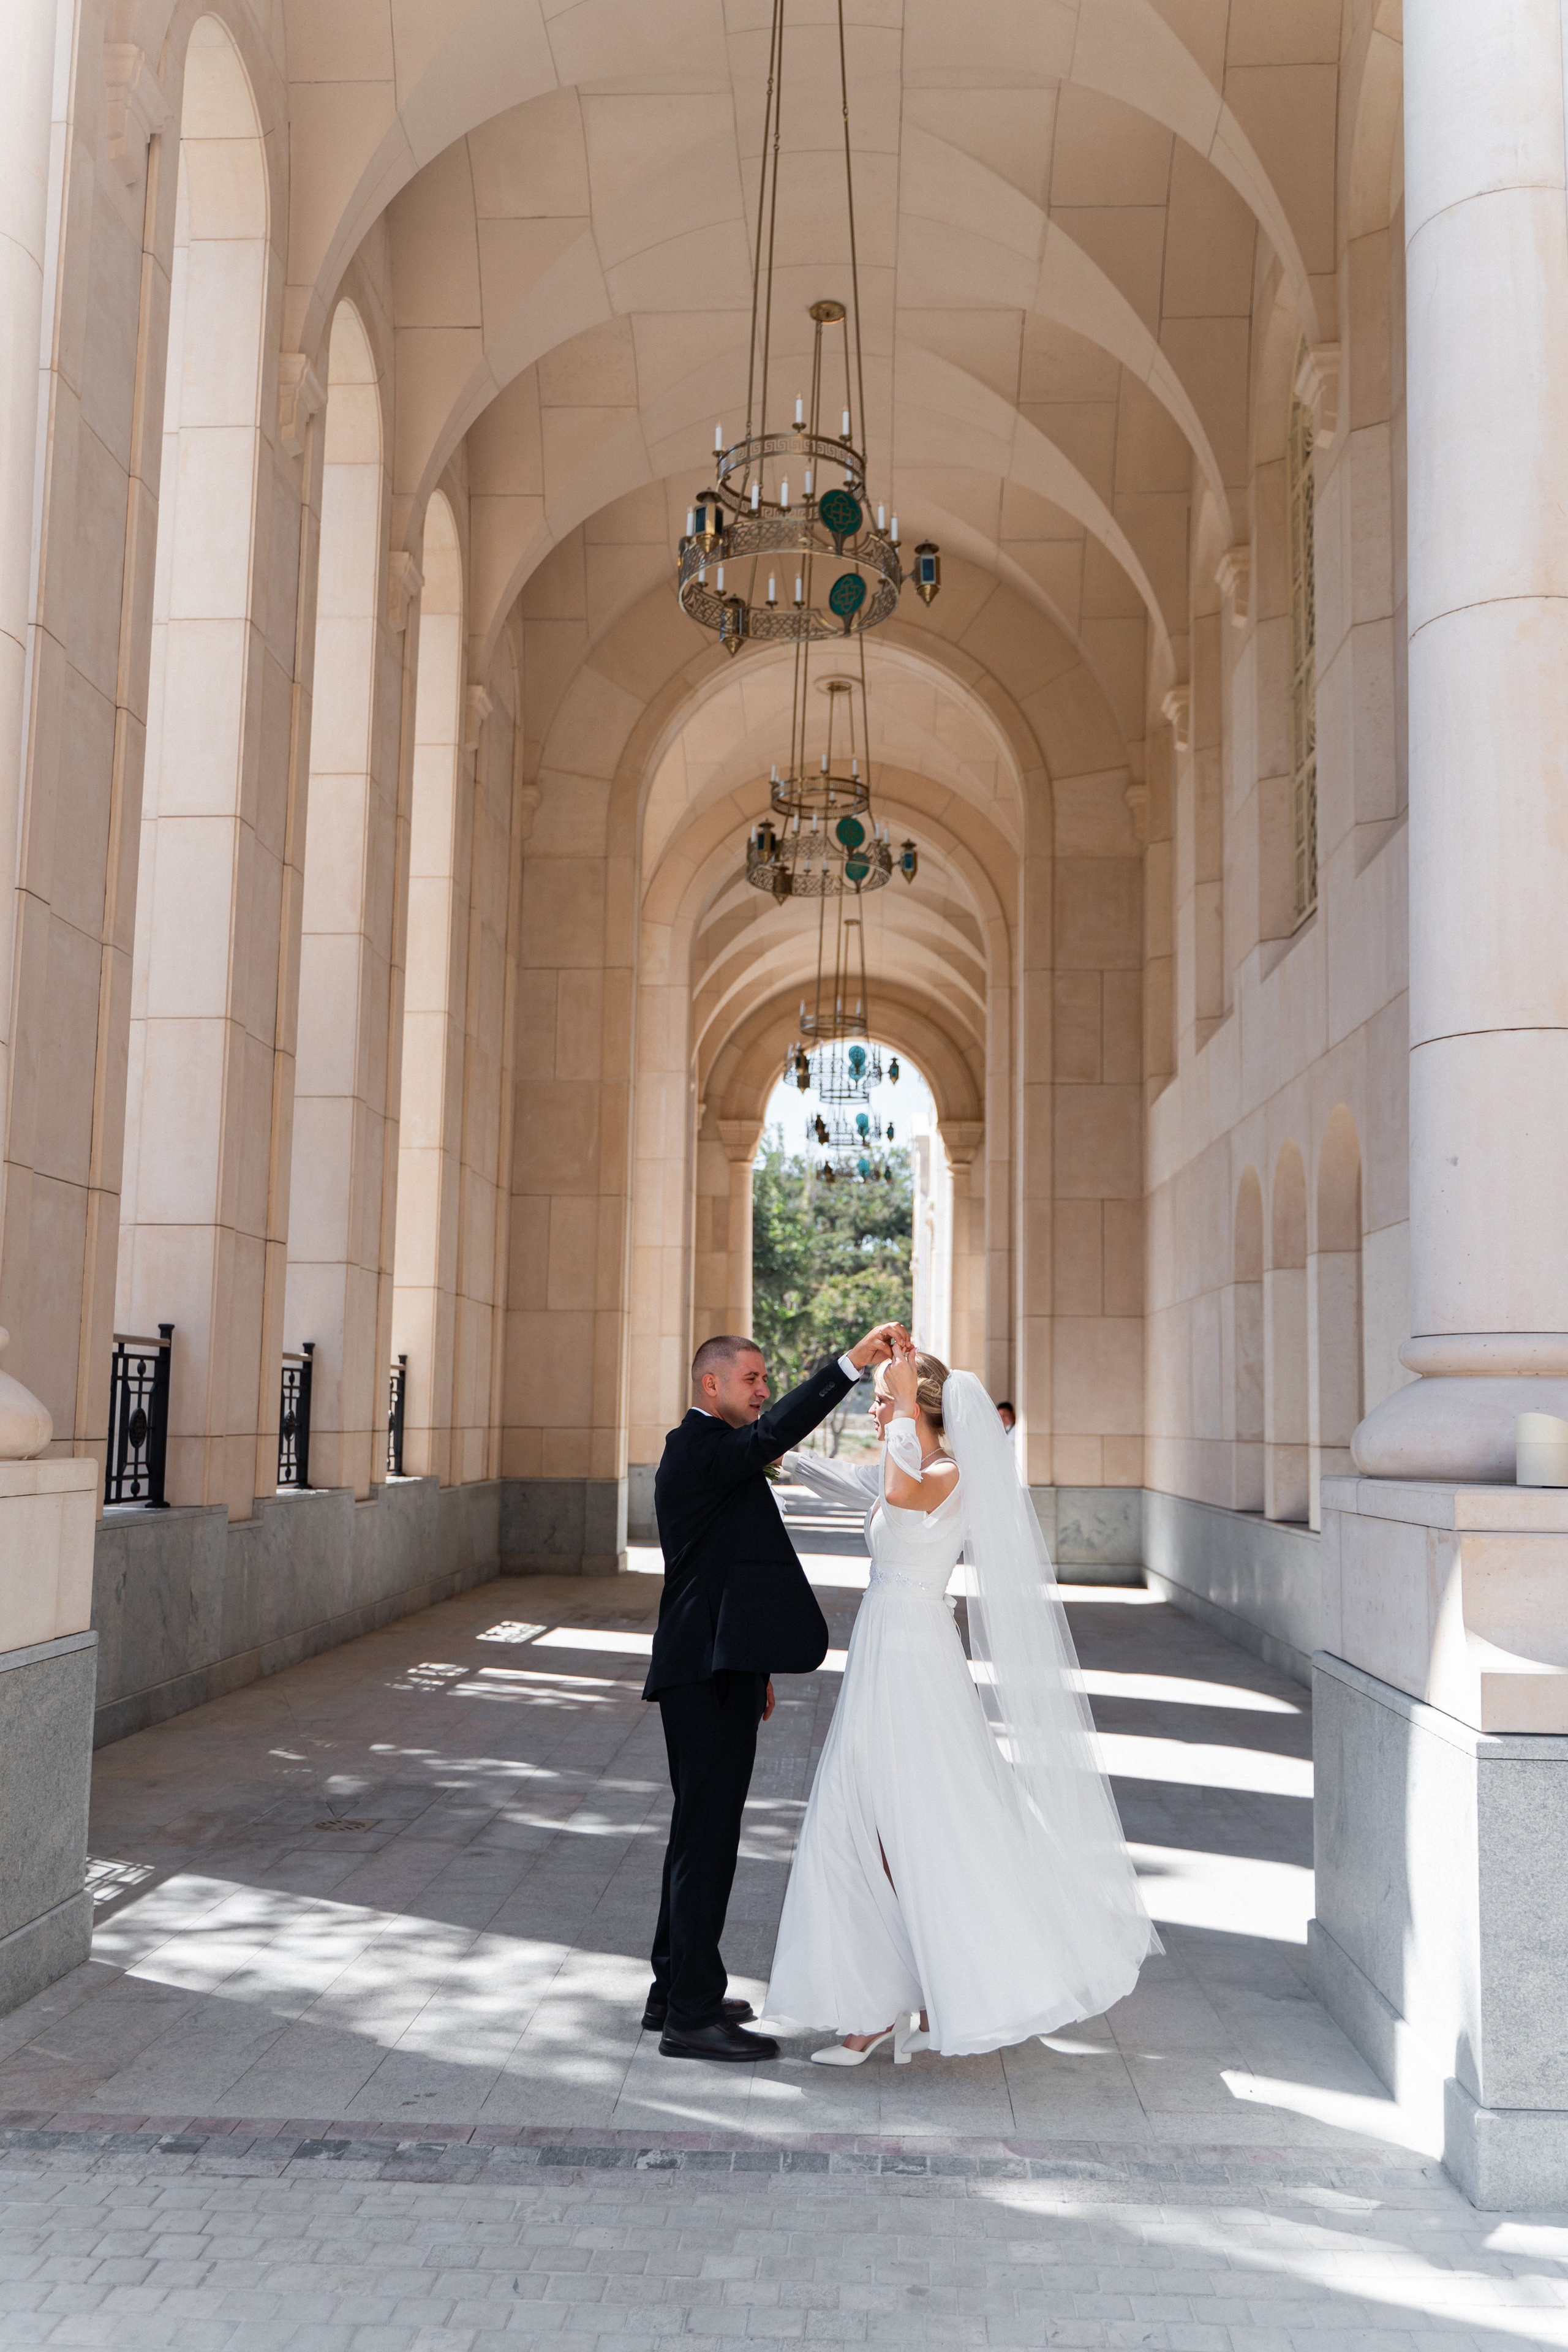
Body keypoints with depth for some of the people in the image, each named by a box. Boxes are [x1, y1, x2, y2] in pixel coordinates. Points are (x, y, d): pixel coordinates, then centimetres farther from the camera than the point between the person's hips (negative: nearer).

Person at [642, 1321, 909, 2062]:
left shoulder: (710, 1454, 19)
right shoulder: (697, 1449, -13)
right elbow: (775, 1433, -33)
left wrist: (754, 1670, 25)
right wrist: (853, 1361, -36)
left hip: (718, 1670, 11)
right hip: (708, 1673, -11)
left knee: (700, 1831, 17)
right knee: (707, 1833, -6)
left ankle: (675, 1992, 27)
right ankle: (692, 2015, 0)